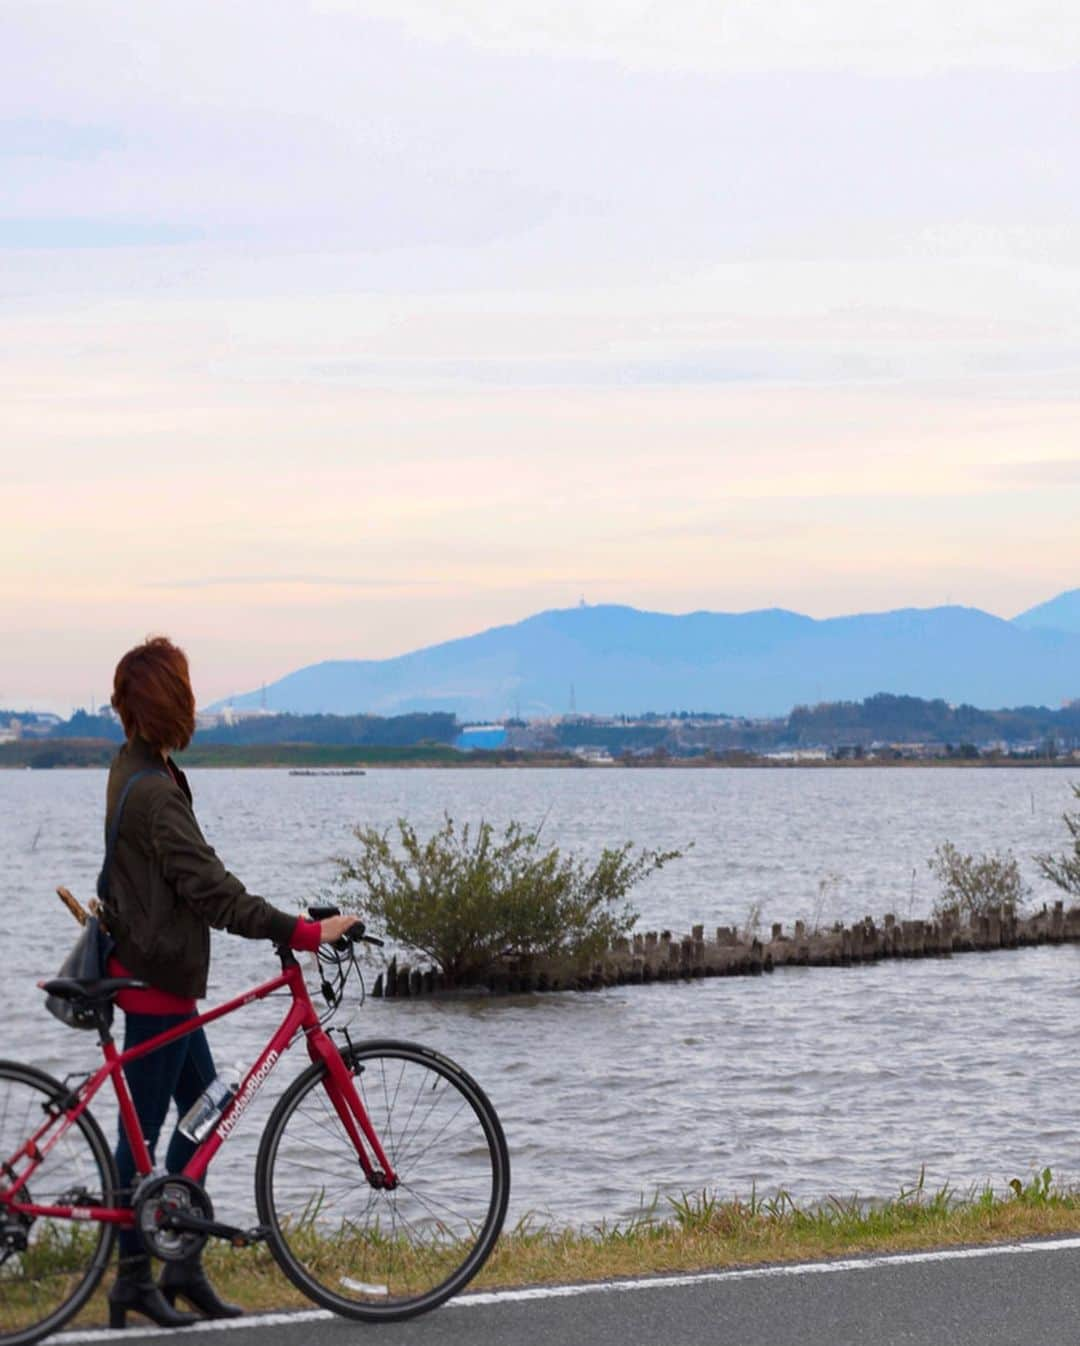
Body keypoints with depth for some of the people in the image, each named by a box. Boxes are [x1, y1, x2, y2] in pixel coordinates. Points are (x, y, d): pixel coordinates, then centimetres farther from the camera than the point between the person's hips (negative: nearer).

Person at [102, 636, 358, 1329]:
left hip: (154, 970, 10)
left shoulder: (135, 769, 9)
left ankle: (184, 1265, 19)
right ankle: (135, 1277, 9)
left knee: (202, 1108, 14)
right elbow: (211, 891, -27)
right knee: (146, 1123, -1)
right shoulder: (155, 793, -23)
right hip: (155, 979, -10)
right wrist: (301, 932, -28)